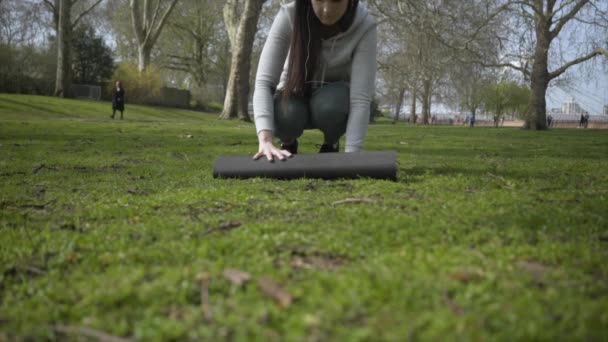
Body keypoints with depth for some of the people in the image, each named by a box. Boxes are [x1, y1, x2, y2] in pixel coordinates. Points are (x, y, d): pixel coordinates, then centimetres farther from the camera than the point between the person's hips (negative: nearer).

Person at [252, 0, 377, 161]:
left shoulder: (364, 26, -28)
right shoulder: (289, 17, -28)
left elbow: (361, 98, -33)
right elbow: (264, 82, -34)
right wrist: (266, 140, -50)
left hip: (334, 97, 0)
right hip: (296, 92, 0)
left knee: (329, 107, -36)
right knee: (285, 115, -35)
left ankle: (330, 145, -1)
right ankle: (288, 143, 2)